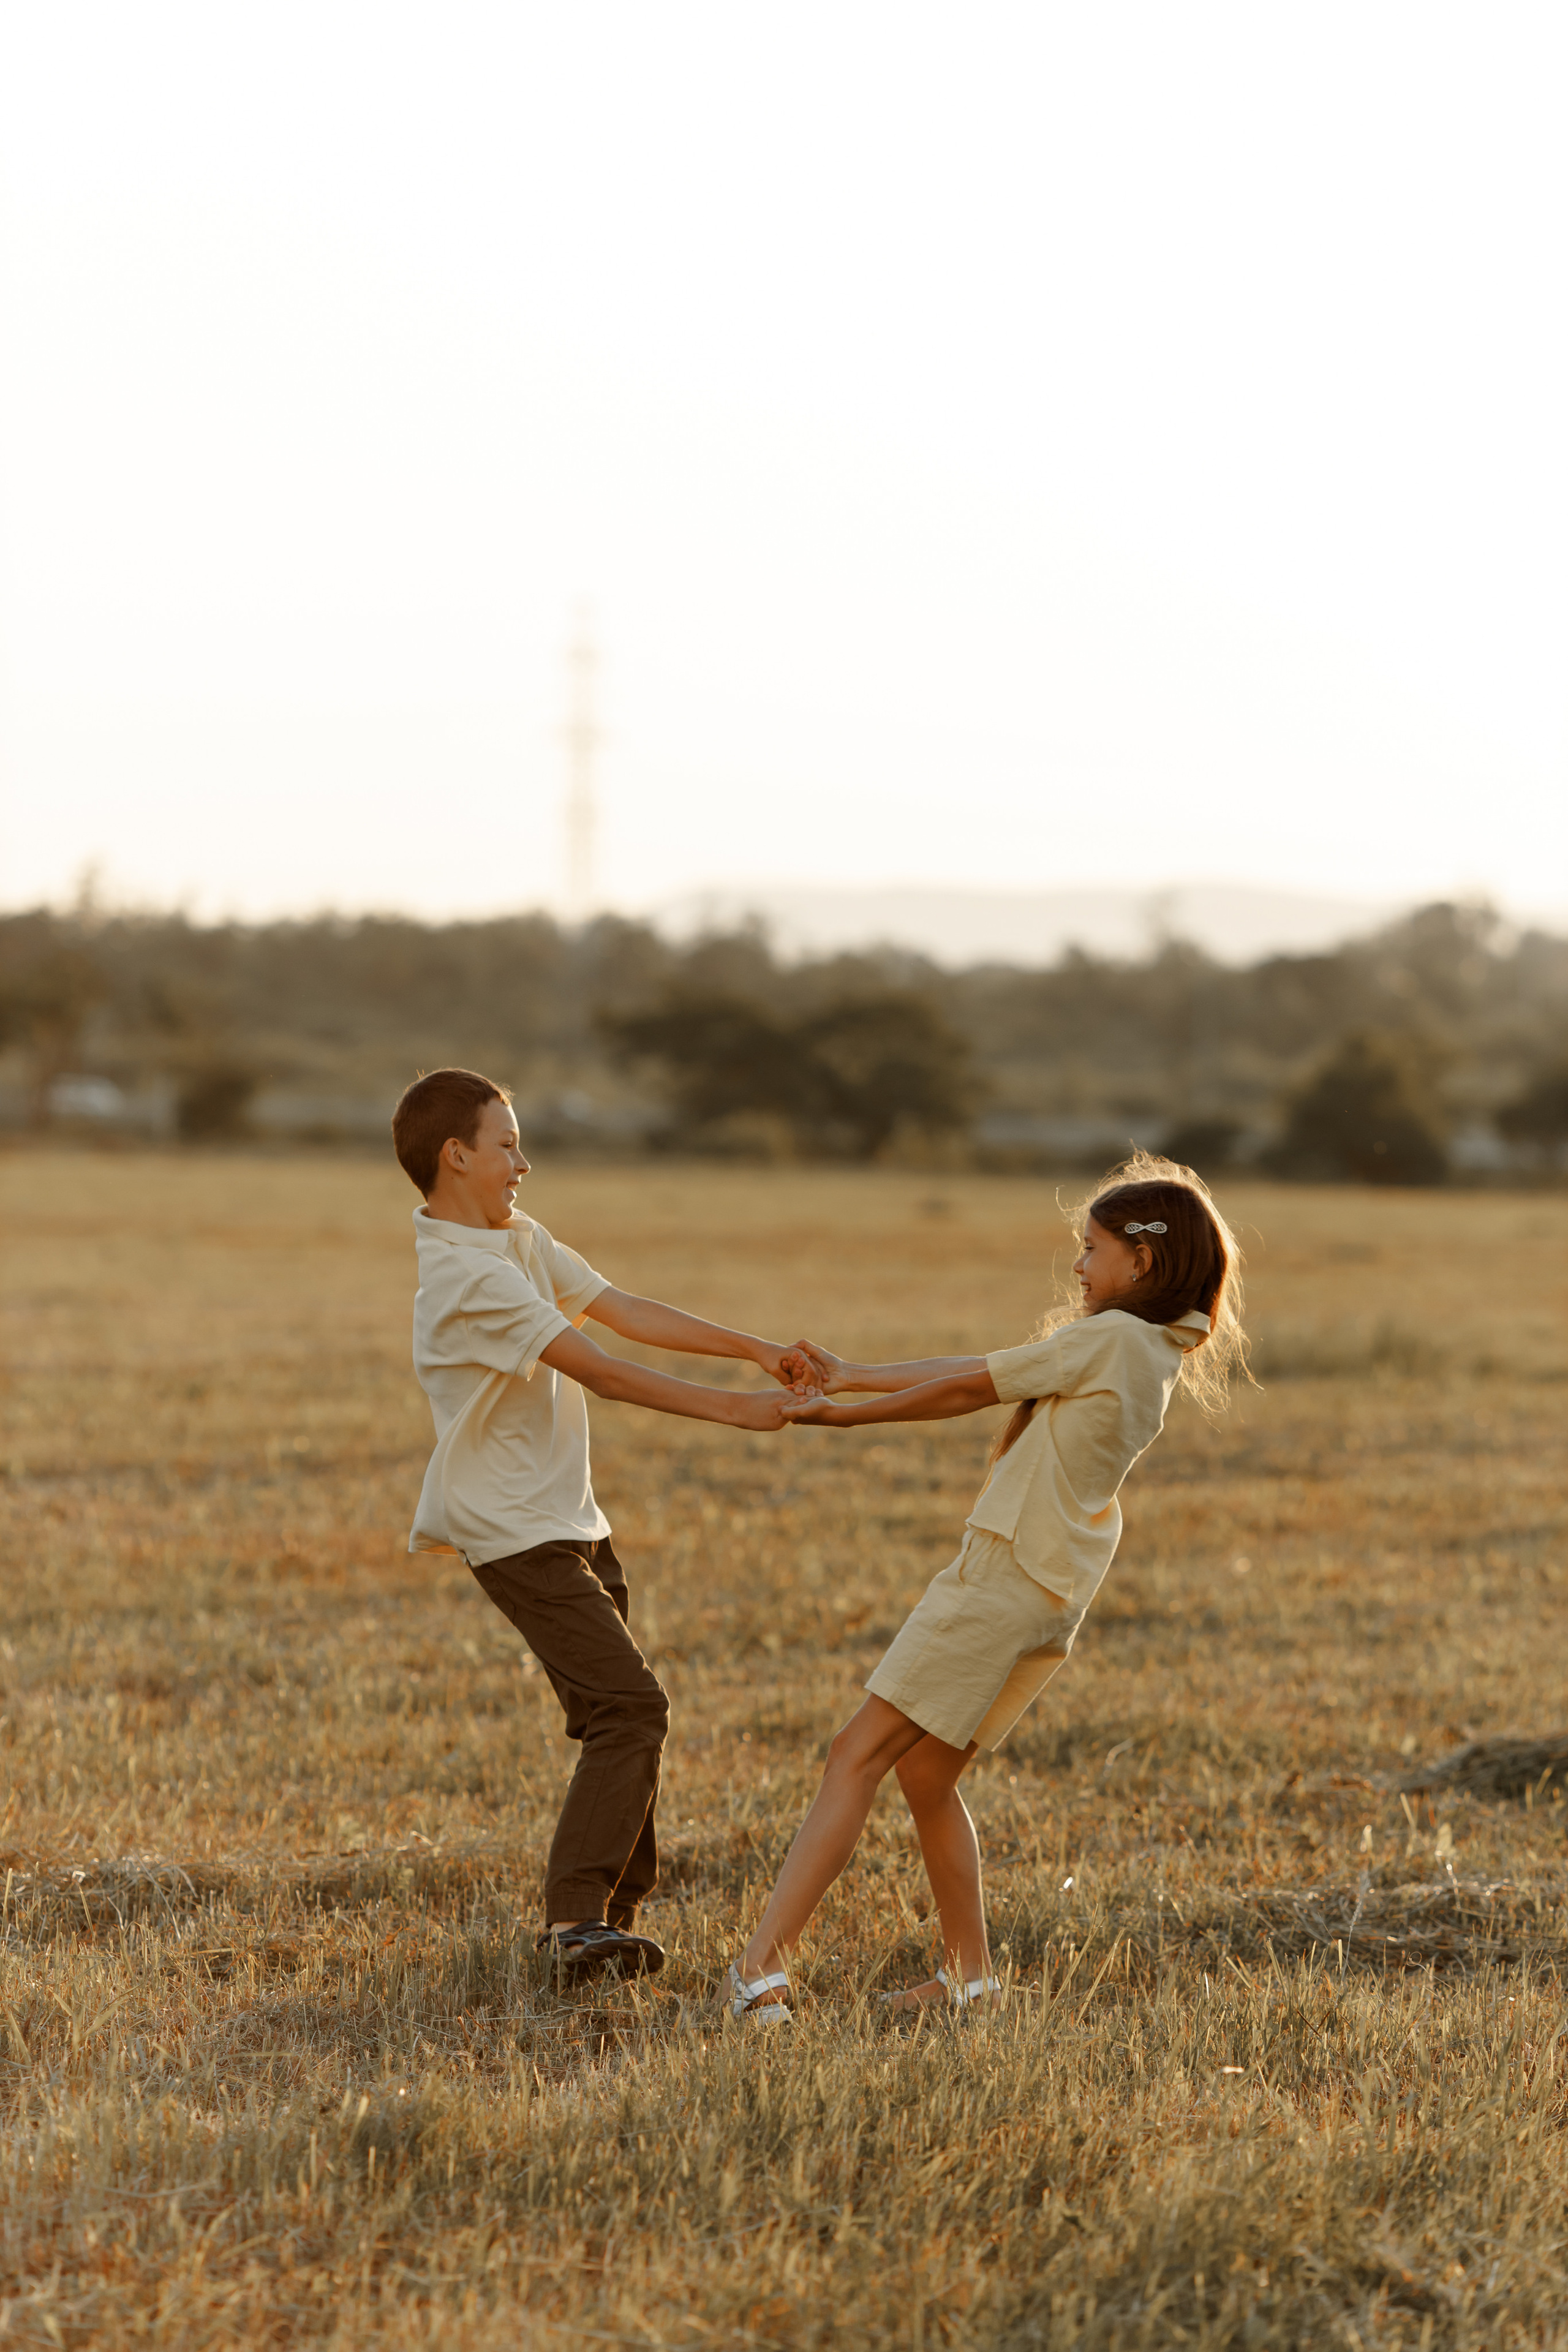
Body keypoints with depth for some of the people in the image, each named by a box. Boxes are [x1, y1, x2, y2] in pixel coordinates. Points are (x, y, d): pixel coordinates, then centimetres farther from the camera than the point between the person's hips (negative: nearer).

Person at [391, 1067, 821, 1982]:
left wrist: (757, 1349, -2)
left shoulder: (522, 1239, 11)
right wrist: (728, 1407, -21)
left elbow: (623, 1310, 6)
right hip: (516, 1530, -10)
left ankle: (613, 1914, 17)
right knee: (631, 1704, -18)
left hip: (573, 1520, 10)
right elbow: (595, 1368, -22)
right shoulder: (462, 1271, -20)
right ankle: (577, 1916, -18)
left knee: (622, 1713, 10)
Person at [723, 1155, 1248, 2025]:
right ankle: (969, 1973, 18)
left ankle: (761, 1963, -17)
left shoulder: (1110, 1338, -11)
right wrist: (853, 1376, 18)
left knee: (858, 1756, -11)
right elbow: (980, 1370, 18)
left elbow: (968, 1388, -5)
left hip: (1005, 1576, -9)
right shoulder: (1158, 1356, 16)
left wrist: (845, 1414, 5)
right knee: (927, 1774, 16)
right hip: (1053, 1598, 9)